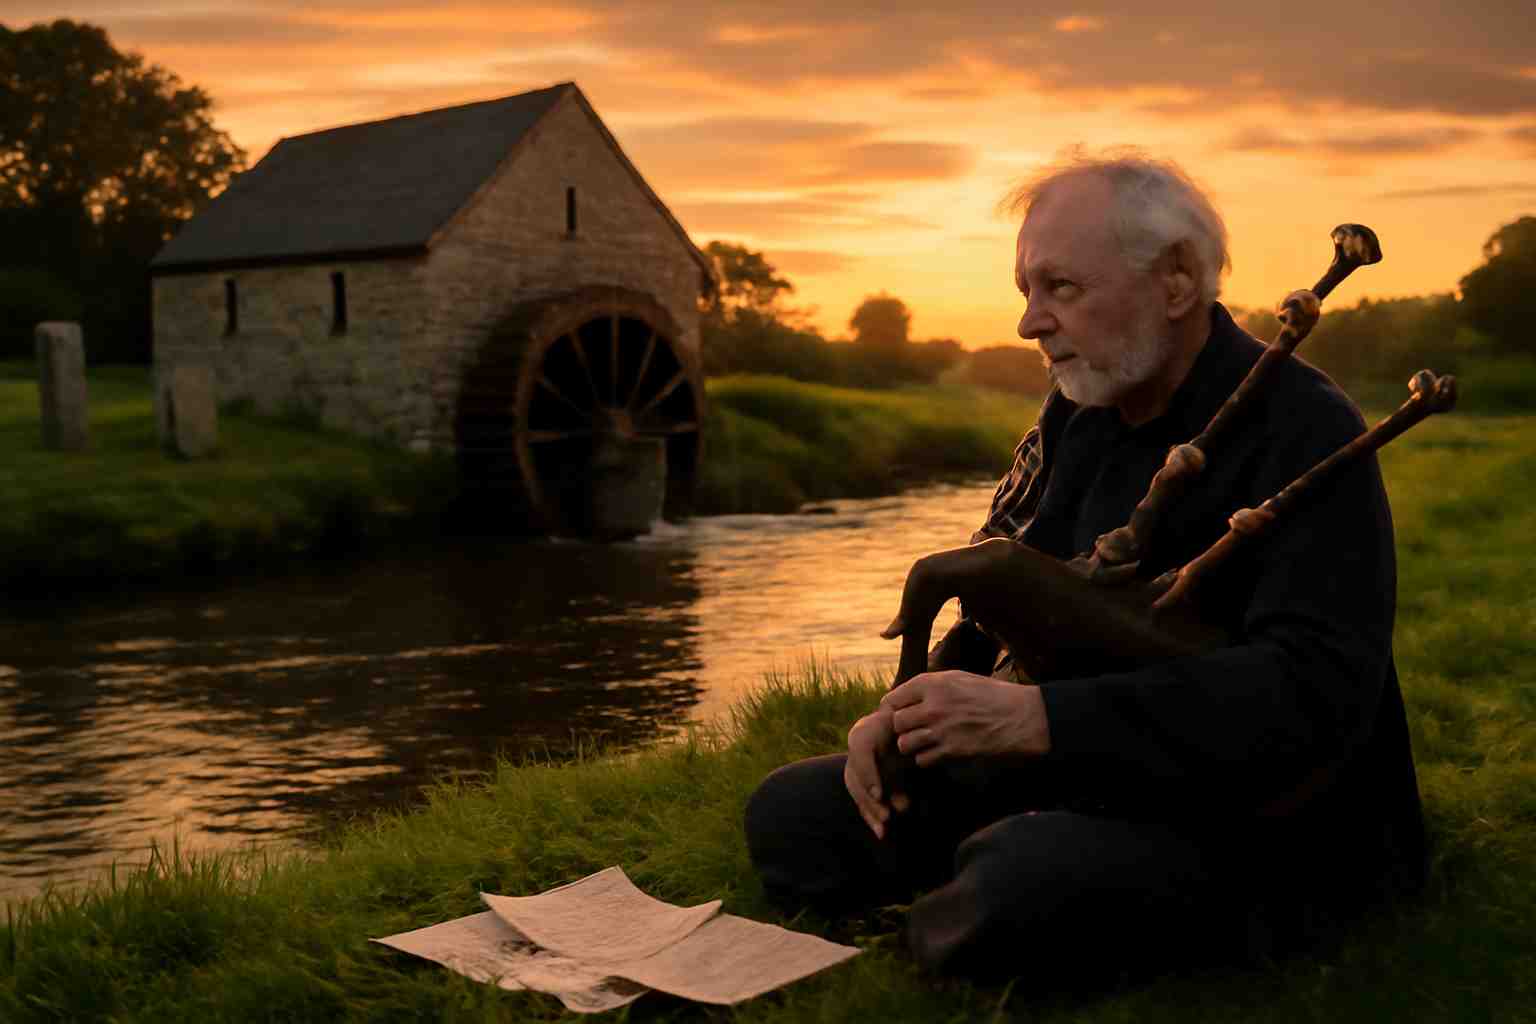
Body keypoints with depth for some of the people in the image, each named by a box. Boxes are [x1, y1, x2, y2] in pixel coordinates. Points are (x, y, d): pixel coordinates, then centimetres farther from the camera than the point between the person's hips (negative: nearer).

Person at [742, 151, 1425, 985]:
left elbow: (1315, 690, -28)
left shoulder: (1304, 432, -16)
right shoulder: (1075, 413, 9)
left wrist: (1036, 716, -32)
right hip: (1071, 773, 7)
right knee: (787, 814, 0)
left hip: (1239, 823, -7)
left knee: (1016, 885, -37)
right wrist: (908, 710, -5)